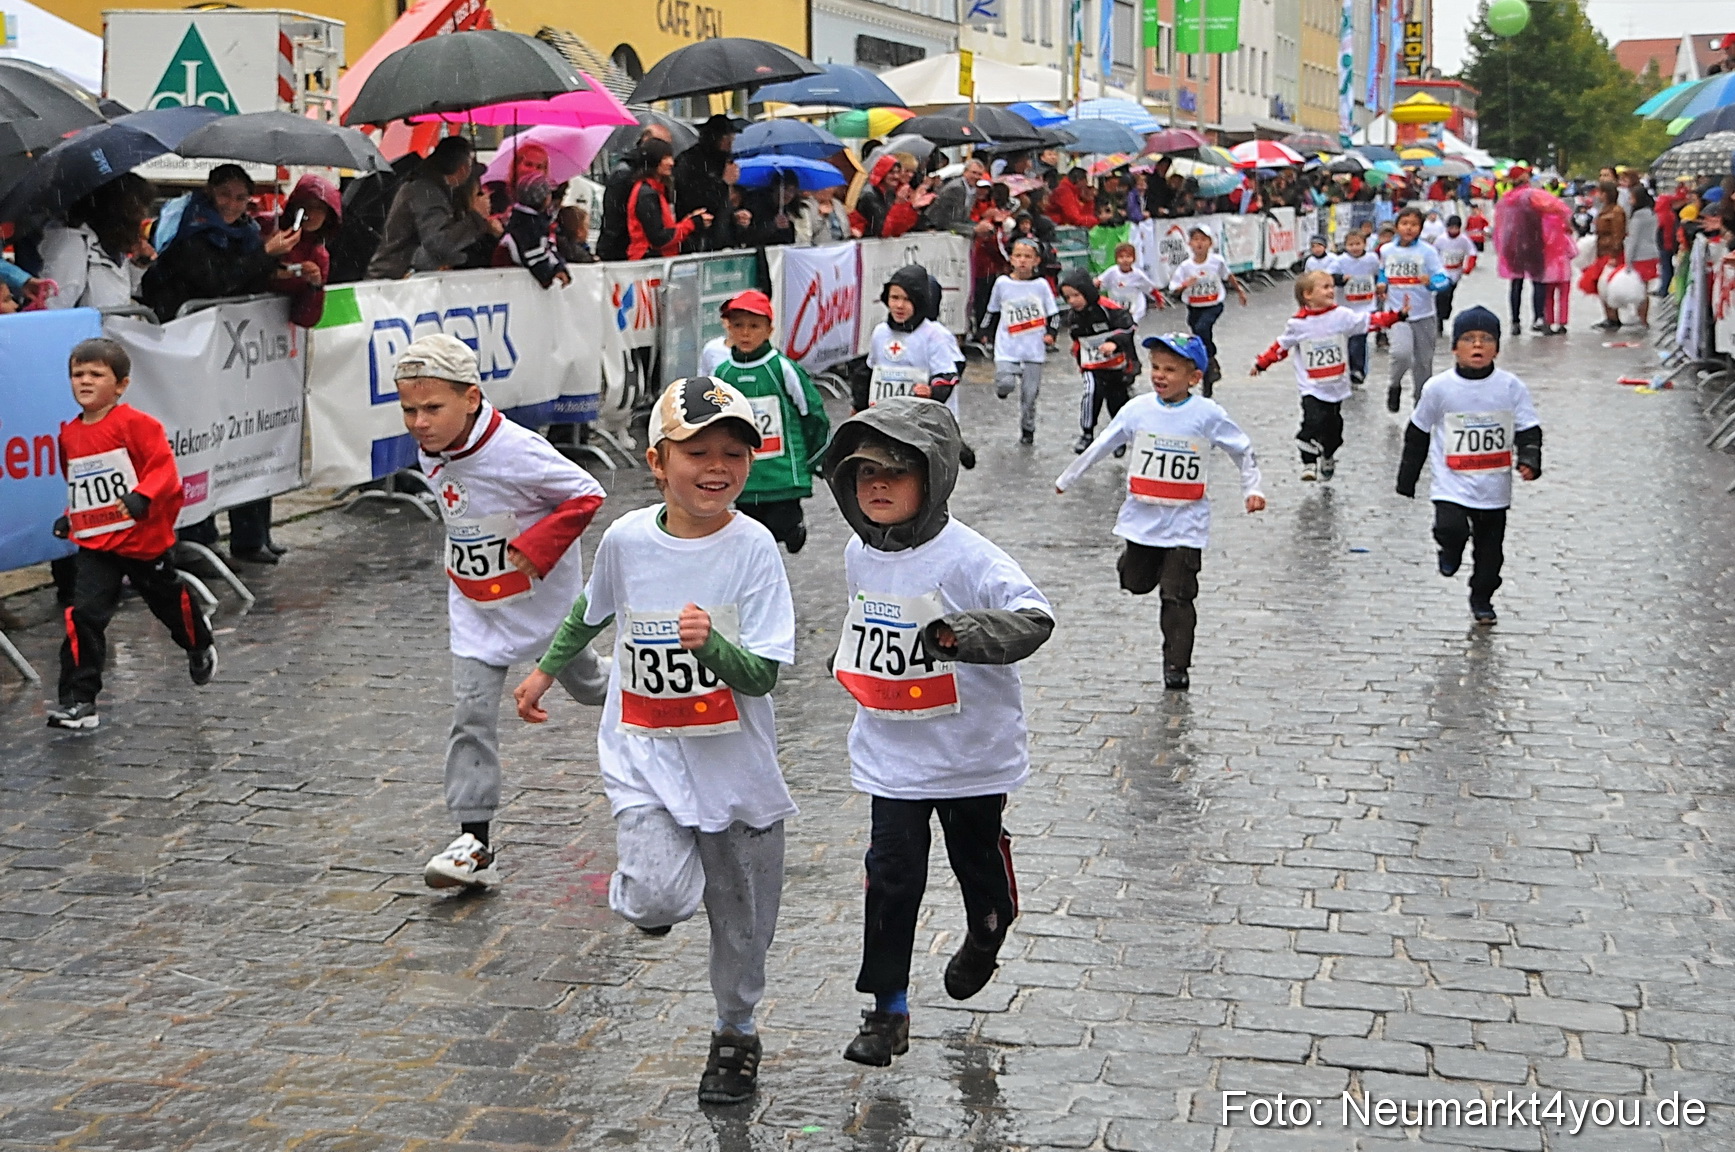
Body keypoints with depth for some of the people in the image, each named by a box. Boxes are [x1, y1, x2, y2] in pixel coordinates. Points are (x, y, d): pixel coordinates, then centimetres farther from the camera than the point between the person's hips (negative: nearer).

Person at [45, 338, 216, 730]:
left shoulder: (135, 424, -13)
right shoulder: (69, 435, 7)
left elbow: (164, 467, -20)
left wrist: (142, 496, -35)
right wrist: (70, 518, 13)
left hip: (144, 539, -4)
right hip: (95, 544, 4)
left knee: (168, 601, 17)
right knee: (84, 615, -10)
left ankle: (200, 648, 49)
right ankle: (78, 701, -9)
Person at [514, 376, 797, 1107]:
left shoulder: (753, 547, -14)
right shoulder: (626, 539, -7)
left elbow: (763, 675, -17)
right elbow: (592, 610, 16)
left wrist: (712, 643, -35)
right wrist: (546, 669, 25)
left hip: (734, 764, 0)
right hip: (644, 754, 0)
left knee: (742, 918, 14)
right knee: (662, 898, -21)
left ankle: (735, 1034, 41)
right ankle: (645, 888, 17)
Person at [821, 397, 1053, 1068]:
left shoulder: (965, 555, -21)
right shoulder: (859, 552, 1)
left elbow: (1034, 617, -33)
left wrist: (963, 634, -45)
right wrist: (851, 664, 24)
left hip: (971, 751, -3)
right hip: (892, 753, 4)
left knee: (976, 857, 17)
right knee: (892, 874, -1)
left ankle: (987, 933, 50)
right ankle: (887, 1011, 7)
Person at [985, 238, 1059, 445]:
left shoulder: (1041, 285, 0)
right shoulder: (1002, 283, 1)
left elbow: (1052, 313, 6)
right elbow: (993, 312, 15)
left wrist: (1050, 333, -8)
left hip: (1033, 348, 0)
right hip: (1007, 346, 0)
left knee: (1029, 393, 4)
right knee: (1006, 384, -19)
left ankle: (1027, 430, 22)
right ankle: (1002, 387, 18)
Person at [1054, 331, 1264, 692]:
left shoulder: (1208, 414, -7)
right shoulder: (1137, 409, -1)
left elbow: (1243, 450, 6)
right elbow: (1101, 446, 9)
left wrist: (1252, 489, -2)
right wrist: (1067, 479, 17)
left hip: (1185, 522, -3)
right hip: (1142, 517, 3)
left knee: (1177, 595, -5)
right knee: (1135, 582, 13)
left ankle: (1177, 665, 5)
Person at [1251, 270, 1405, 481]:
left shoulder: (1343, 316, -4)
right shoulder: (1297, 324, -6)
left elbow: (1369, 321, -3)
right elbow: (1281, 346, 5)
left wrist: (1396, 316, -11)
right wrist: (1261, 363, 6)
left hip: (1336, 387, 3)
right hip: (1311, 388, -3)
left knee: (1333, 428, 14)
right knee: (1312, 423, -20)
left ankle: (1328, 458, 40)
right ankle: (1308, 464, -9)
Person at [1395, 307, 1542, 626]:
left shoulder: (1511, 387, -4)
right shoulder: (1439, 388, -6)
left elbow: (1529, 431, 0)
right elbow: (1417, 434, 5)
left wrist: (1528, 460, -21)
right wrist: (1407, 479, 9)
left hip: (1495, 487, 2)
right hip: (1452, 483, -2)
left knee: (1490, 547, 13)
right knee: (1451, 529, -25)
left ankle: (1482, 598, 37)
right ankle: (1452, 549, 12)